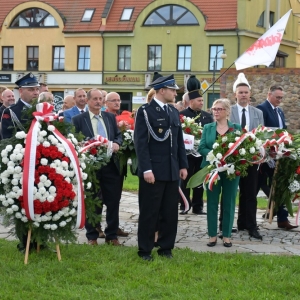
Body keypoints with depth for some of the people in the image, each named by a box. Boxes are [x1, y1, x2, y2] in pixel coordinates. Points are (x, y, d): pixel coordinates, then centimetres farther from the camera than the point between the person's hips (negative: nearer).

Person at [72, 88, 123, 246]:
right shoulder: (78, 119, -1)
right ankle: (92, 236, 18)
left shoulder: (110, 117, 12)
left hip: (110, 165, 4)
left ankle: (112, 235, 20)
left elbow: (118, 135, 13)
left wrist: (117, 143, -9)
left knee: (113, 201, 8)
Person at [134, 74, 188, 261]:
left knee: (170, 213, 10)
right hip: (153, 171, -6)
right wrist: (146, 169, -19)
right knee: (149, 213, 1)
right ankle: (145, 250, 10)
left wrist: (183, 165, 10)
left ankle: (166, 248, 20)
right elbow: (141, 143, -12)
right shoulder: (145, 111, -6)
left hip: (172, 171, 6)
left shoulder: (174, 112, 15)